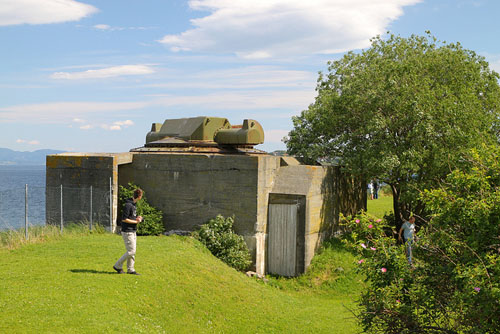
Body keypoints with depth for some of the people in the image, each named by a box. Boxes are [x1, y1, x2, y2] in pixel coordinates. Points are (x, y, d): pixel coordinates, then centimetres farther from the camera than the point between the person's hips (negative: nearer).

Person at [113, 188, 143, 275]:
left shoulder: (134, 204, 13)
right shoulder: (128, 205, -17)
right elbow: (124, 219, -19)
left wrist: (137, 218, 4)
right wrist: (136, 221, -13)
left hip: (133, 231, 10)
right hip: (127, 232, -10)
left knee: (132, 252, 10)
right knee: (131, 251, -9)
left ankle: (130, 269, 16)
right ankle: (118, 266, 2)